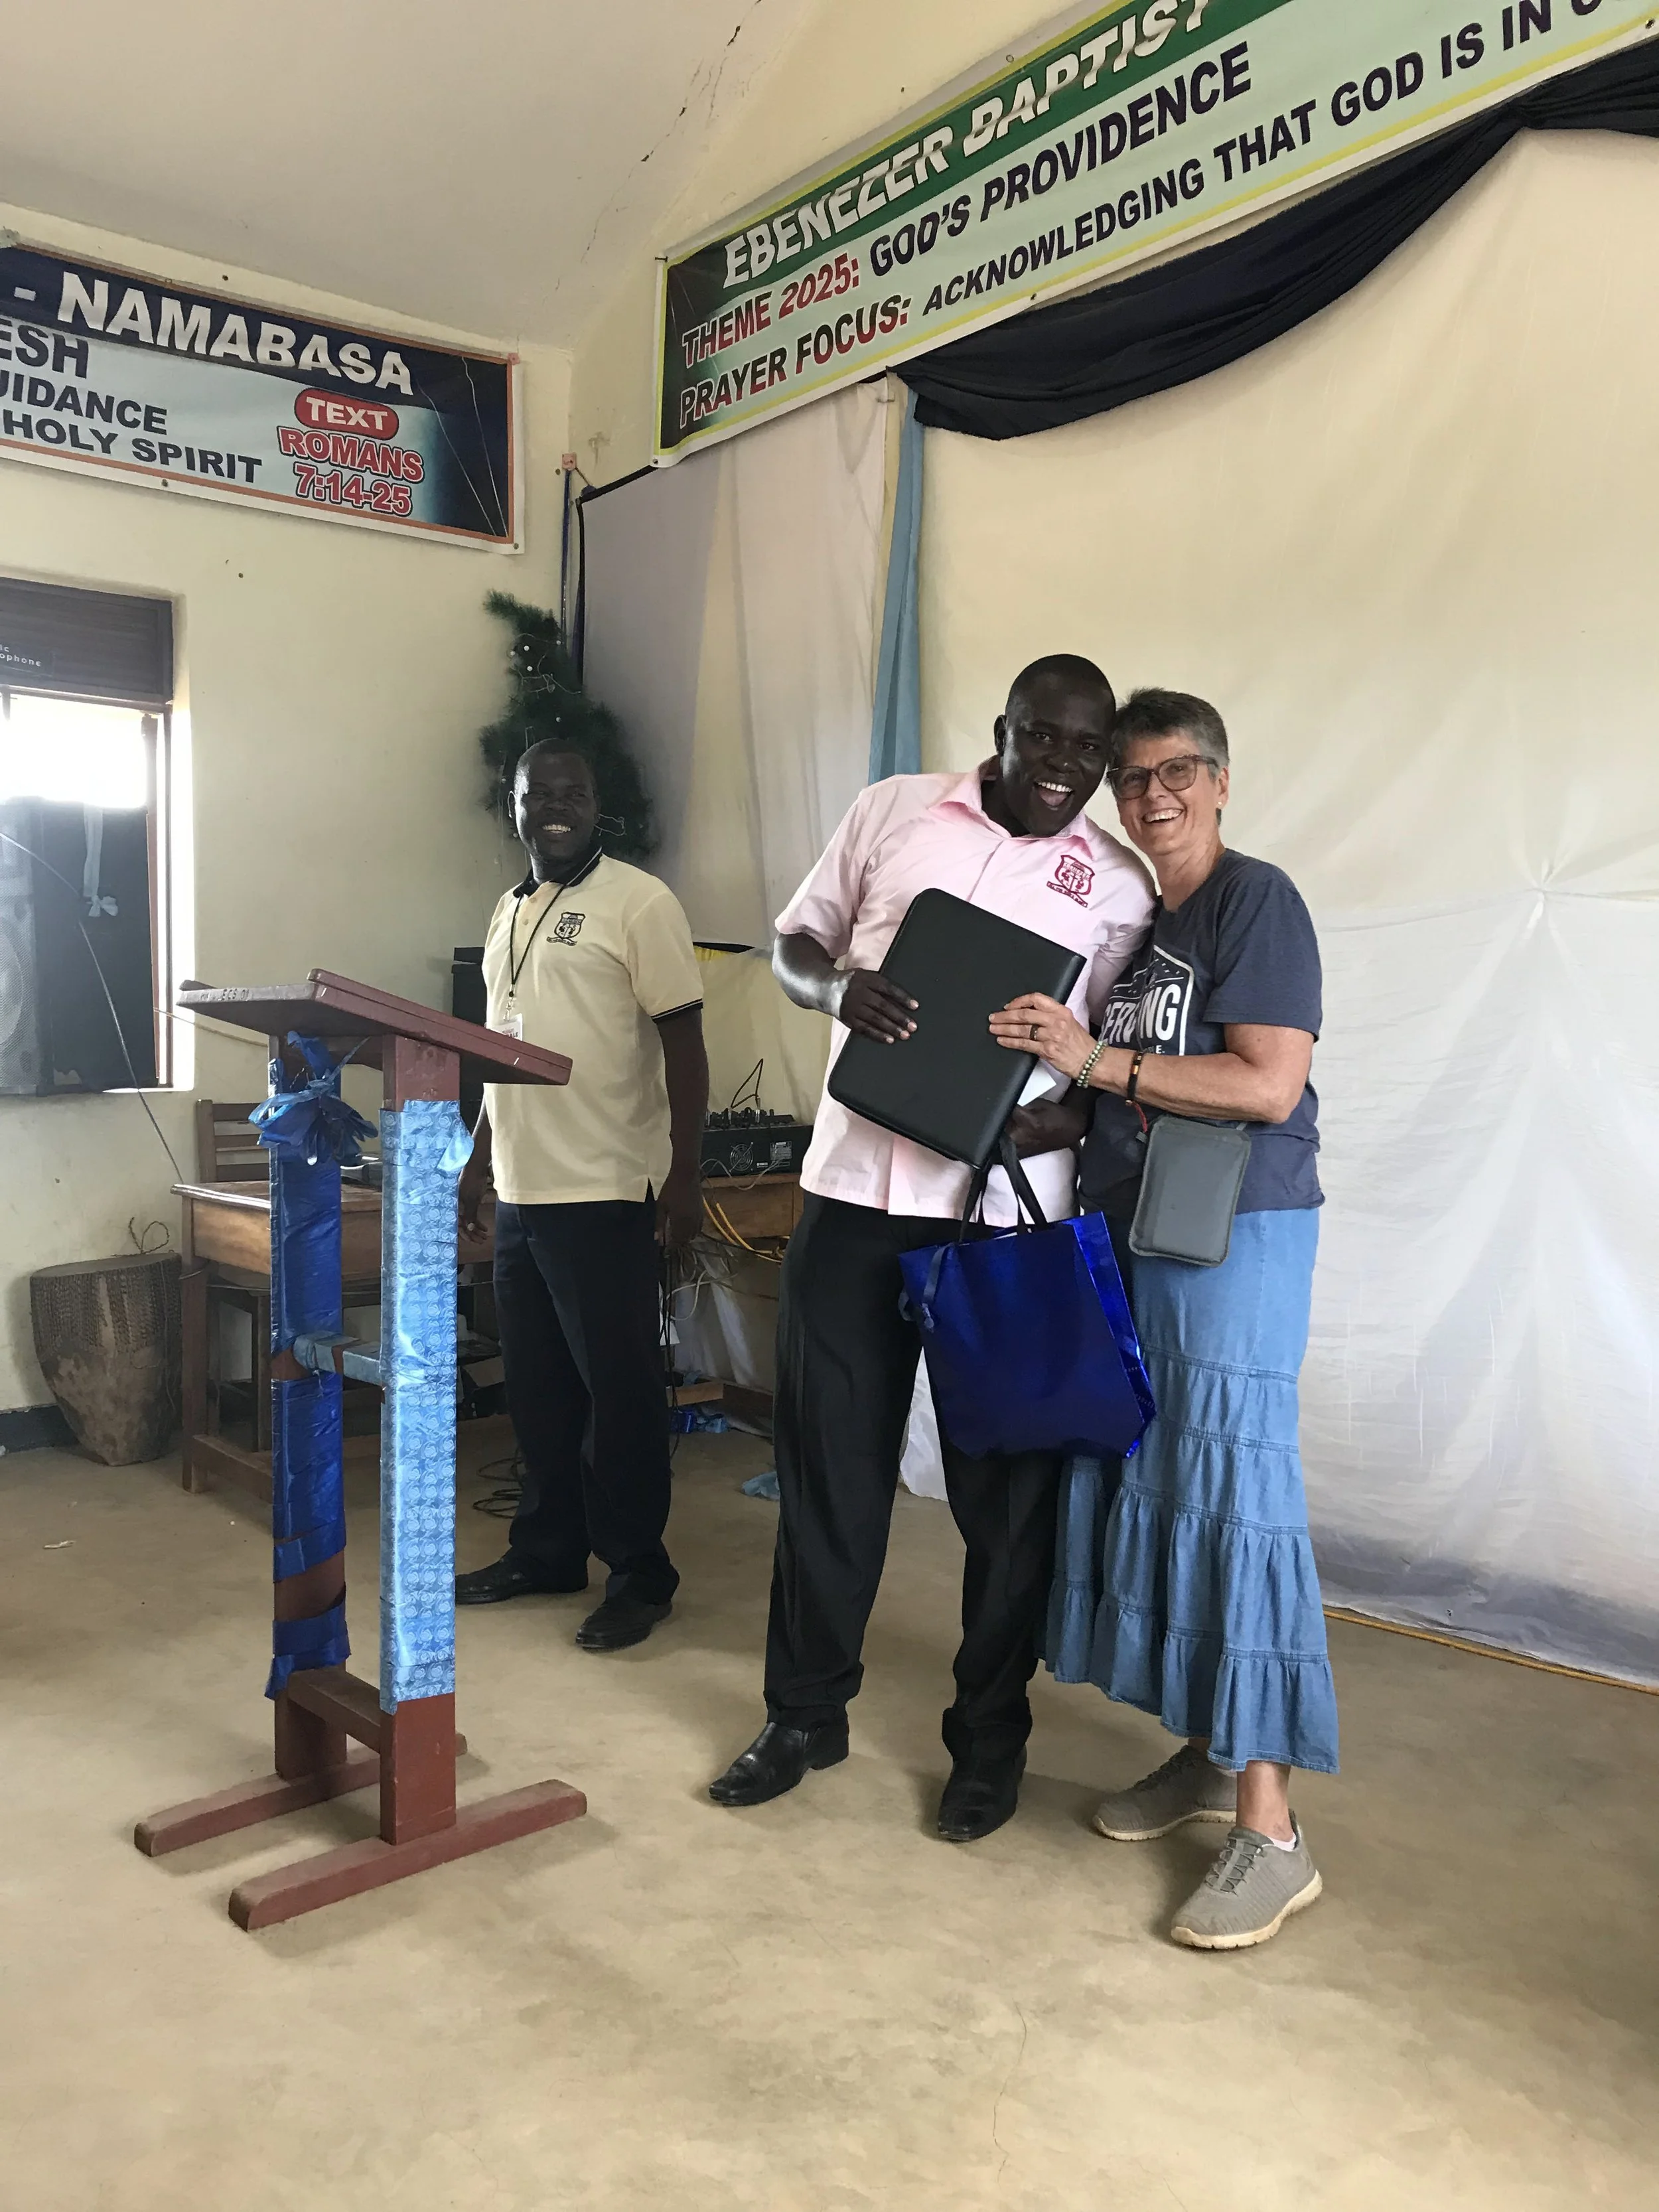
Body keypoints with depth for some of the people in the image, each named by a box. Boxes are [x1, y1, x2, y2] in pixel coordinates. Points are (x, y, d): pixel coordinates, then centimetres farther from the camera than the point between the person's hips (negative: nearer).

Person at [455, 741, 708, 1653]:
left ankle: (639, 1576, 14)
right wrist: (479, 1163, 21)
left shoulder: (640, 902, -7)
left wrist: (683, 1177, -15)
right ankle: (545, 1552, 29)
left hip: (604, 1197, -7)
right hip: (521, 1193, 7)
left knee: (620, 1390, 2)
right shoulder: (509, 910, 15)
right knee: (537, 1387, 15)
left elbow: (684, 1044, -11)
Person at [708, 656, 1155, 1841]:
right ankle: (806, 1712, 29)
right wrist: (840, 988, -11)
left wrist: (1071, 1118, -16)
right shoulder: (891, 810, 7)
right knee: (828, 1459, 10)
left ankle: (990, 1742, 25)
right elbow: (794, 943, 12)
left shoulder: (1120, 886, 4)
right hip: (857, 1184, 2)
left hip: (1008, 1214, -1)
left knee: (1005, 1484, 6)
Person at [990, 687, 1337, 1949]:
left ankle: (1271, 1833, 1)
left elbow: (1268, 1087, -18)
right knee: (1146, 1491, 11)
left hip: (1236, 1239, -8)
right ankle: (1204, 1757, 26)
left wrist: (1100, 1061, -18)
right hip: (1131, 1231, 8)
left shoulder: (1257, 901, -7)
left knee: (1231, 1500, -8)